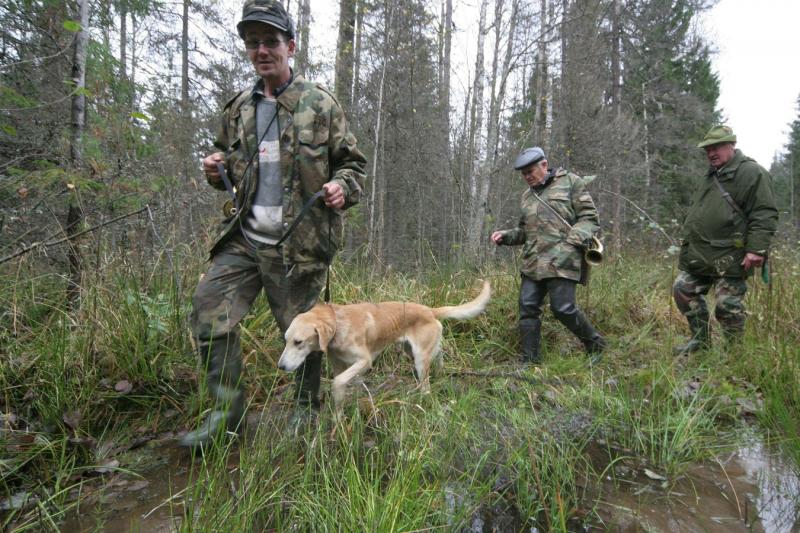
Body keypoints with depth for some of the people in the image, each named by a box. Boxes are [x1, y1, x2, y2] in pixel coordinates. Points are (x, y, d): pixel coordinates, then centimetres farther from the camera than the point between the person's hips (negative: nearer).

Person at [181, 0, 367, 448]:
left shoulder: (320, 104, 0)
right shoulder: (238, 109, 14)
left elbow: (354, 163, 3)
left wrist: (343, 187, -18)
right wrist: (217, 172, 3)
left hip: (299, 245, -5)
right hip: (243, 239, 5)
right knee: (209, 310, -2)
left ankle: (307, 411, 29)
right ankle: (228, 409, 15)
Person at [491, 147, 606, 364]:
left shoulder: (570, 182, 4)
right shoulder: (527, 195, 21)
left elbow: (589, 217, -1)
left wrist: (572, 242, -15)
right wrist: (506, 235, 8)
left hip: (561, 259, -6)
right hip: (533, 263, 6)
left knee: (563, 307, -9)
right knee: (527, 308, 2)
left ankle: (595, 344, 17)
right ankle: (529, 360, 13)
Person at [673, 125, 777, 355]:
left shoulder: (752, 173, -8)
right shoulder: (711, 175, 19)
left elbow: (765, 215, -15)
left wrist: (757, 248, -22)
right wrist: (687, 239, 24)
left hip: (729, 258, -9)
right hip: (698, 254, 9)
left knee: (728, 305, -3)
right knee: (683, 290, 10)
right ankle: (701, 339, 23)